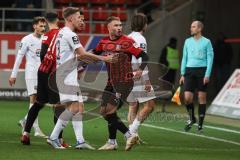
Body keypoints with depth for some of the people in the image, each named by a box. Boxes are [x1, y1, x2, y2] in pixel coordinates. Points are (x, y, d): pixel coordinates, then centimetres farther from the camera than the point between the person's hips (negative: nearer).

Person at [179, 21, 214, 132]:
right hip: (189, 70, 3)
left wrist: (207, 75, -11)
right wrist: (182, 74, 10)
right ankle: (191, 118, 16)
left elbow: (210, 59, -2)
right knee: (187, 97, -8)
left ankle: (200, 124, 8)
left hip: (202, 70, -3)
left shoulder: (206, 42, 1)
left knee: (202, 98, 0)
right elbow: (184, 58, 16)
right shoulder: (188, 41, 12)